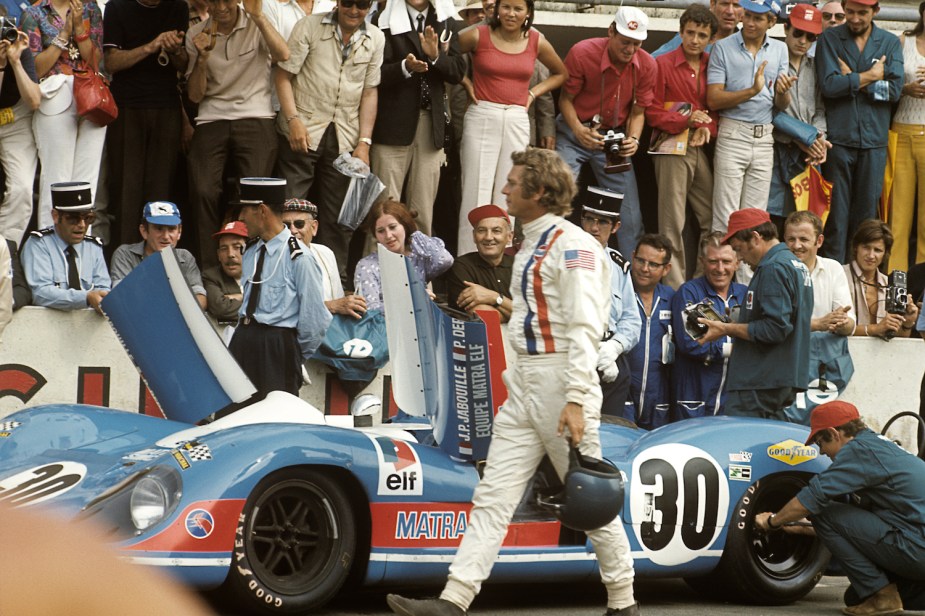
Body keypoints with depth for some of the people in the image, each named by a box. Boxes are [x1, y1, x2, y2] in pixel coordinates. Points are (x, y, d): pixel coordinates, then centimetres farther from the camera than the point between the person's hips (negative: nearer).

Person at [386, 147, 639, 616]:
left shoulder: (573, 246, -12)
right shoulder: (531, 244, 17)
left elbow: (584, 327, -18)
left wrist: (576, 399, -24)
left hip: (562, 382, -9)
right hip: (524, 384, 9)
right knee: (493, 496, 0)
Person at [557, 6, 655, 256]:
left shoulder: (647, 65, -12)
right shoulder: (582, 53, -20)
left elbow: (638, 111, -2)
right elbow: (566, 99, -10)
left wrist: (633, 139, -21)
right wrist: (578, 130, -27)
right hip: (575, 132, -2)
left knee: (629, 212, 1)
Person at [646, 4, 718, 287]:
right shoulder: (663, 64, -2)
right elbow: (652, 112, -4)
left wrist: (707, 128, -8)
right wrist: (687, 120, -17)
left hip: (703, 147, 4)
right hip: (672, 146, -4)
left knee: (712, 216, 4)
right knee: (673, 220, -3)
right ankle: (675, 285, 0)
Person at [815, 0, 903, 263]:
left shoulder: (890, 43, 8)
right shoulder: (829, 39, 3)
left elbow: (894, 90, -4)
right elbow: (828, 84, -12)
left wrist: (852, 80, -7)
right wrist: (870, 77, -6)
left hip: (873, 140, 2)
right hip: (838, 139, -2)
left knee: (867, 211, 4)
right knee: (836, 211, -1)